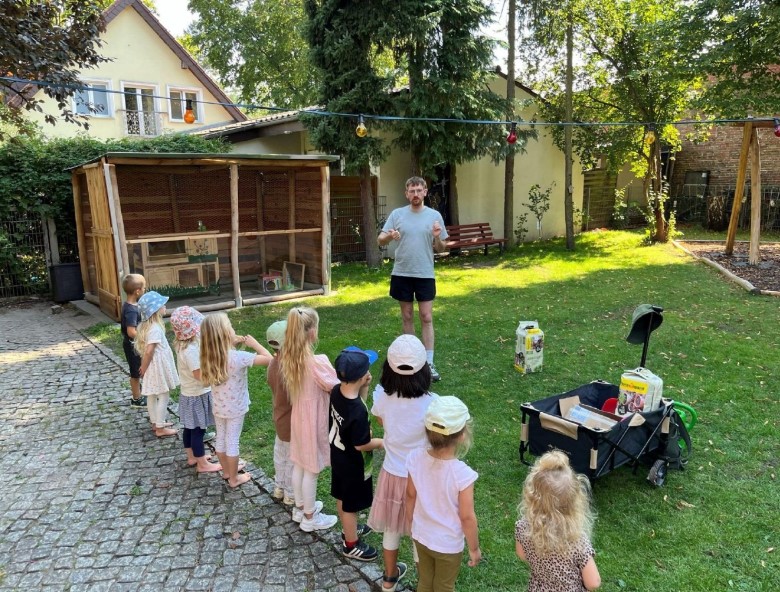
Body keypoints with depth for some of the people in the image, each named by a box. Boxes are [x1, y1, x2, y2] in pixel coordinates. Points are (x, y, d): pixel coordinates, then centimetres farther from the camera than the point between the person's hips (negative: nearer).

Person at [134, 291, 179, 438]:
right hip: (158, 366, -9)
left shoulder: (144, 326, 4)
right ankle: (160, 428, 9)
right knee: (163, 396, 2)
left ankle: (156, 423, 32)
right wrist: (144, 368, -14)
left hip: (151, 366, 9)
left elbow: (145, 349, 10)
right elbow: (149, 351, -27)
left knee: (152, 395, 18)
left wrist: (144, 366, 15)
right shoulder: (155, 329, -25)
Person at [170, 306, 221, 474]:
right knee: (198, 430, 5)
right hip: (197, 396, -9)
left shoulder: (183, 345, 1)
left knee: (190, 428, 22)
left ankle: (192, 457, 38)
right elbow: (200, 374, -31)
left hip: (189, 393, 9)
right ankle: (203, 464, 18)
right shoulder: (191, 350, -30)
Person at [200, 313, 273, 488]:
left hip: (218, 407, 6)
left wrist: (233, 343, 1)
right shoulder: (238, 357, -29)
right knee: (232, 442, 9)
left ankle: (227, 471, 42)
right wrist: (253, 343, -15)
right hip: (235, 408, -6)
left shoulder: (210, 356, -9)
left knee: (221, 439, 21)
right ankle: (234, 478, 26)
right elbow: (268, 359, -28)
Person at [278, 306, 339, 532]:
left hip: (298, 417, 7)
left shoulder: (287, 357, -7)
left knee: (299, 465, 23)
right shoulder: (317, 362, -30)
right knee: (311, 470, 10)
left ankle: (300, 507, 42)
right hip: (314, 420, -7)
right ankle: (310, 517, 28)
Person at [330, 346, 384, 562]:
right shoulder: (358, 411, -37)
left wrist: (364, 388, -10)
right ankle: (351, 545, 36)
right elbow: (361, 445, -26)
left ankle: (348, 530, 51)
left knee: (342, 498, 27)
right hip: (353, 465, -8)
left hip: (338, 456, 8)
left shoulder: (336, 392, -14)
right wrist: (383, 442, -12)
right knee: (351, 505, 15)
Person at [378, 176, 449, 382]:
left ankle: (429, 363, 2)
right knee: (407, 316, 11)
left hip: (425, 274, -1)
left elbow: (440, 249, 4)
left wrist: (437, 237, -18)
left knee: (427, 318, -2)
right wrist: (389, 236, -24)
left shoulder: (435, 216, 0)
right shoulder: (397, 214, 0)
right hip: (402, 274, 1)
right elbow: (380, 241, -2)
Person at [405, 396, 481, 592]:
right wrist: (474, 548, -3)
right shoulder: (462, 473, -33)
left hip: (420, 536, 4)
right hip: (448, 545, -4)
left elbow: (410, 496, -4)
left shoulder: (415, 458, -20)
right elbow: (467, 517, -21)